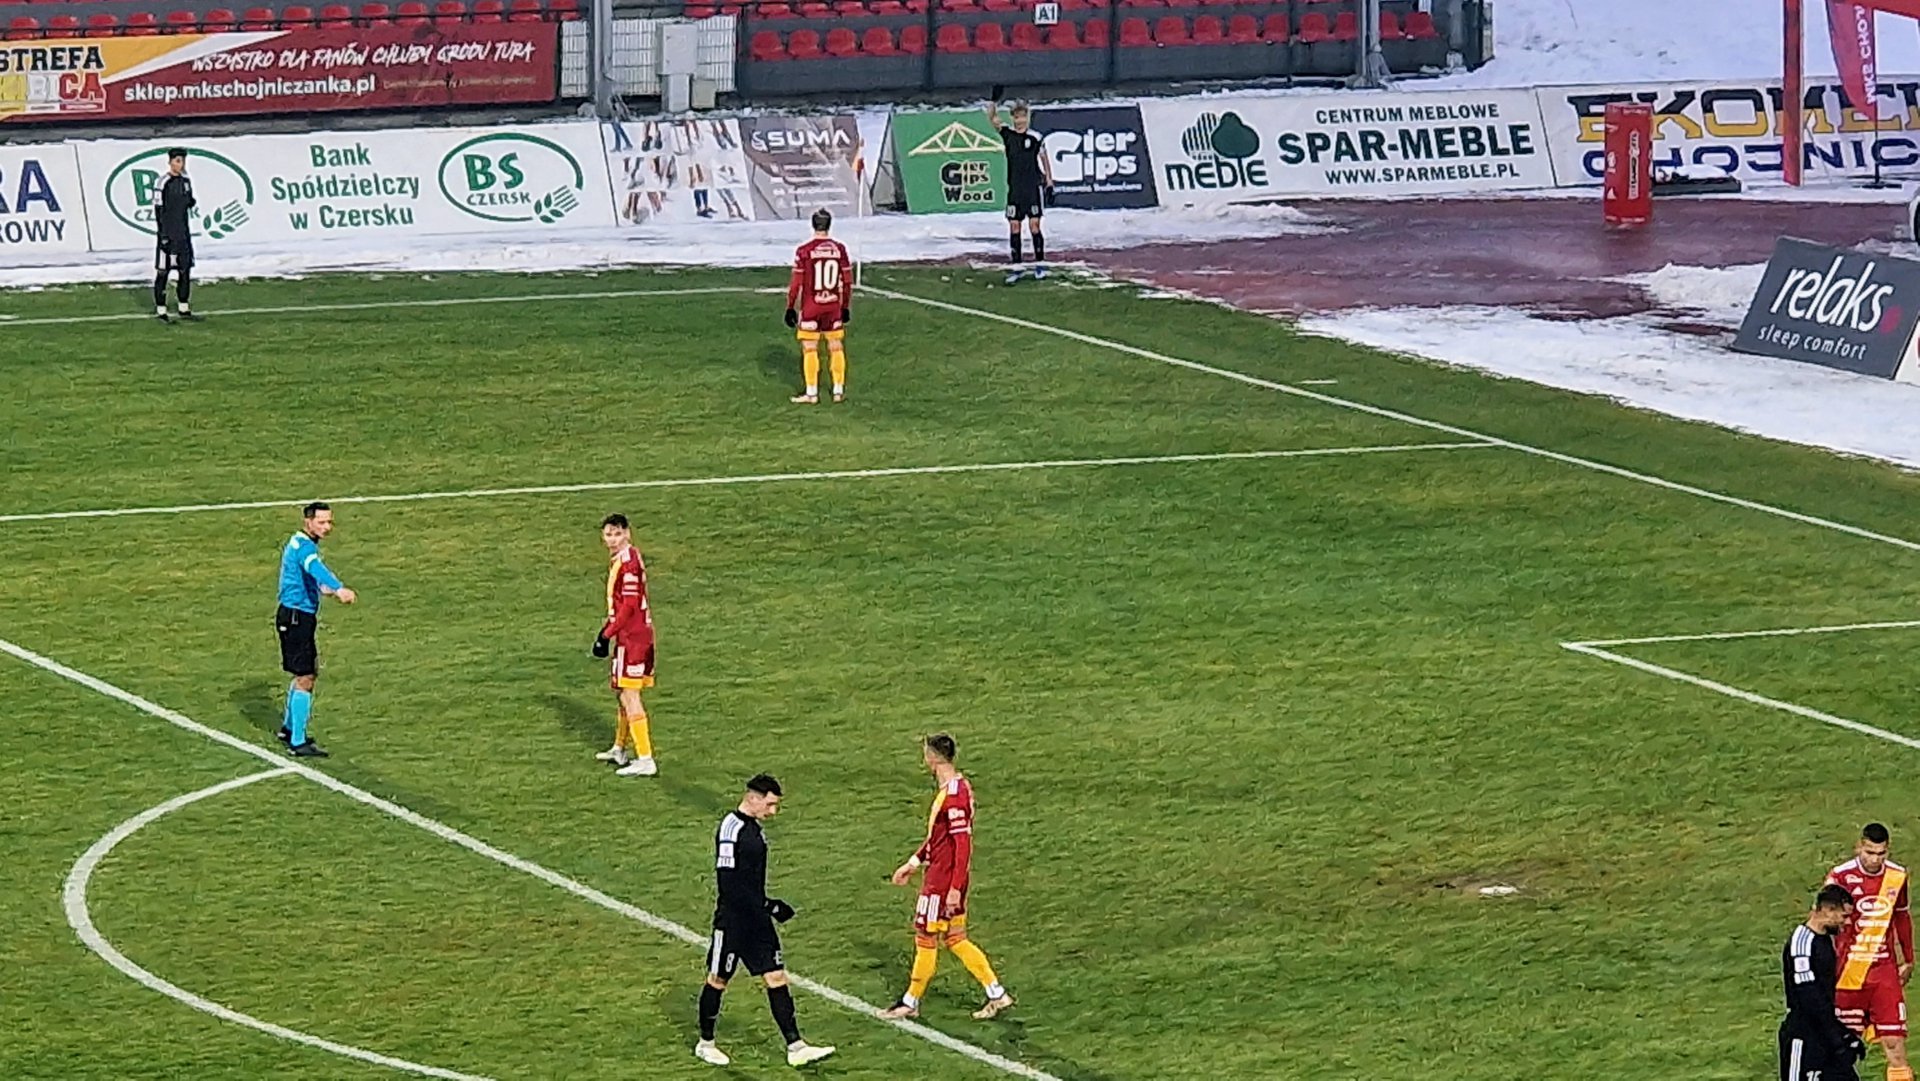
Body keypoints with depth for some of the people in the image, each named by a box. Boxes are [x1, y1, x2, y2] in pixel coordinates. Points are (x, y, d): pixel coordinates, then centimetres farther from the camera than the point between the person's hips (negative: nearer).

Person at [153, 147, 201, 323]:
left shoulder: (185, 181, 11)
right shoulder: (164, 183, -12)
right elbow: (159, 210, -13)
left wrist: (191, 202, 0)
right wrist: (163, 235, -17)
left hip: (183, 233, 7)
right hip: (168, 233, -7)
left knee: (186, 269, 10)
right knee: (163, 271, -3)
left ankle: (184, 309, 19)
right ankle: (160, 311, 0)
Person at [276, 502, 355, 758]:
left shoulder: (299, 543, 14)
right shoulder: (304, 547, -19)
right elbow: (316, 568, -40)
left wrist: (322, 589, 20)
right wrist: (339, 588, -57)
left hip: (300, 618, 11)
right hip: (296, 618, -11)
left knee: (309, 673, 22)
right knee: (305, 679, -8)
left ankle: (289, 728, 35)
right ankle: (298, 742, -6)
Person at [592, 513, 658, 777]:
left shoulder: (628, 562, -17)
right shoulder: (622, 560, 14)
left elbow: (629, 606, -20)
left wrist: (606, 635, -15)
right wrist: (606, 630, 20)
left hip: (631, 637, -10)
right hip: (640, 635, 10)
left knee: (629, 696, -10)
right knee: (621, 694, 22)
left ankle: (645, 760, -13)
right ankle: (620, 750, 38)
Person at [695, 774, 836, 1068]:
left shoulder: (752, 827, 10)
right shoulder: (731, 829, -19)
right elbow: (728, 883, -24)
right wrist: (766, 905, -23)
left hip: (756, 919, 9)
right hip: (732, 919, -8)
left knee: (776, 977, 4)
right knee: (718, 980, 7)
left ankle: (795, 1047, 3)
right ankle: (705, 1044, 23)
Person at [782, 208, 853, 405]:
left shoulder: (804, 251, -12)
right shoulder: (840, 249, -2)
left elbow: (796, 283, -8)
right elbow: (847, 281, 4)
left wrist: (791, 307, 1)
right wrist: (846, 306, 15)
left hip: (810, 307, -3)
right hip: (833, 306, 3)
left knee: (809, 348, 3)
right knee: (836, 347, 11)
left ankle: (811, 393, 5)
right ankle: (839, 391, 15)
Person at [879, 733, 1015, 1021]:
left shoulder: (954, 795, -22)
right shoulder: (957, 787, 9)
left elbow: (963, 845, -24)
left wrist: (955, 888, -24)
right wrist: (913, 863, 22)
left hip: (942, 880, -10)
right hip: (940, 877, 10)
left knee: (926, 938, 4)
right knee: (955, 939, 14)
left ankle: (910, 1003, 16)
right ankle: (997, 995, 14)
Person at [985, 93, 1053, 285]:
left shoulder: (1035, 138, 0)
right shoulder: (1008, 134, 5)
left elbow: (1044, 160, 8)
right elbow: (992, 119, -7)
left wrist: (1049, 182, 5)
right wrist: (994, 101, -21)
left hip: (1034, 187, -3)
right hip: (1014, 188, 3)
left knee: (1034, 225, -5)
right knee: (1014, 227, 2)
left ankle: (1040, 264, 5)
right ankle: (1016, 267, 7)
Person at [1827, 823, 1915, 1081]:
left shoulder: (1897, 876, 4)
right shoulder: (1841, 877, -9)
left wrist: (1908, 960, 26)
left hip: (1885, 972, 2)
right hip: (1848, 972, -2)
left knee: (1895, 1042, -6)